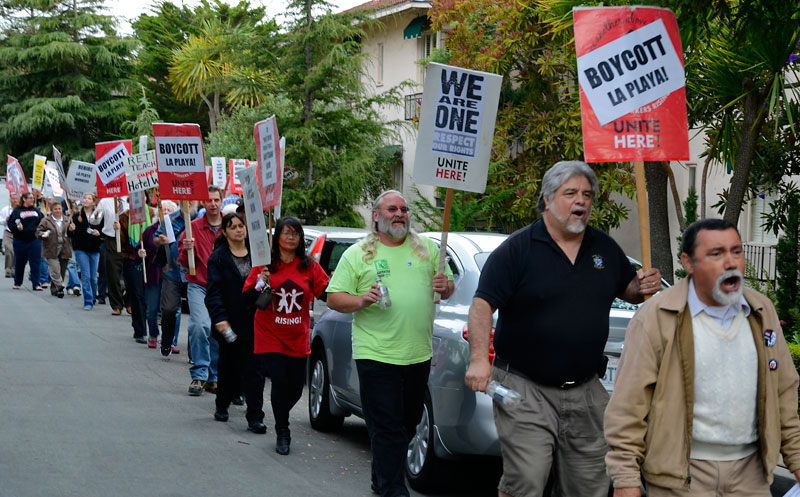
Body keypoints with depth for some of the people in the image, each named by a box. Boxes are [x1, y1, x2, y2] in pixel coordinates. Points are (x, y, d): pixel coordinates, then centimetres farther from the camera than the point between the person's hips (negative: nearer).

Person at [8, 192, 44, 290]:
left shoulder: (36, 211, 13)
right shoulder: (17, 211, 2)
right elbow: (10, 222, -3)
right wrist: (16, 227, -21)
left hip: (34, 241, 2)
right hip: (20, 241, -2)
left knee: (36, 263, -4)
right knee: (20, 263, 8)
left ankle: (36, 284, -1)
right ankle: (17, 283, 24)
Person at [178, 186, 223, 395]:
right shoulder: (194, 227, 3)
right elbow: (183, 262, 4)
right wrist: (186, 250, -17)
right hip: (199, 286, -2)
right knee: (200, 326, -20)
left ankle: (213, 378, 13)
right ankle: (199, 375, -13)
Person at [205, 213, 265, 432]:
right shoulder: (218, 257, 1)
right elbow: (213, 291, -6)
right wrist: (219, 318, -18)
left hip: (254, 321, 1)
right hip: (230, 322, -1)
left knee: (254, 369, -4)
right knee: (229, 366, 11)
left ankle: (255, 416, -4)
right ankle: (222, 406, 33)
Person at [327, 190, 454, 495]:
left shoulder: (426, 249, 11)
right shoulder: (357, 254, 2)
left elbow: (449, 287, 17)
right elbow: (334, 298, 0)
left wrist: (445, 286, -7)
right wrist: (361, 301, -19)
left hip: (419, 354, 4)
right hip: (377, 355, -4)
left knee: (407, 424, 14)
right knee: (387, 429, -6)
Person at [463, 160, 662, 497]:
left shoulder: (605, 248, 12)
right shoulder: (517, 249, -6)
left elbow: (627, 289, 24)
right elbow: (483, 305, -11)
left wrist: (644, 287, -1)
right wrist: (479, 359, -25)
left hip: (586, 392, 5)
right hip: (525, 389, -5)